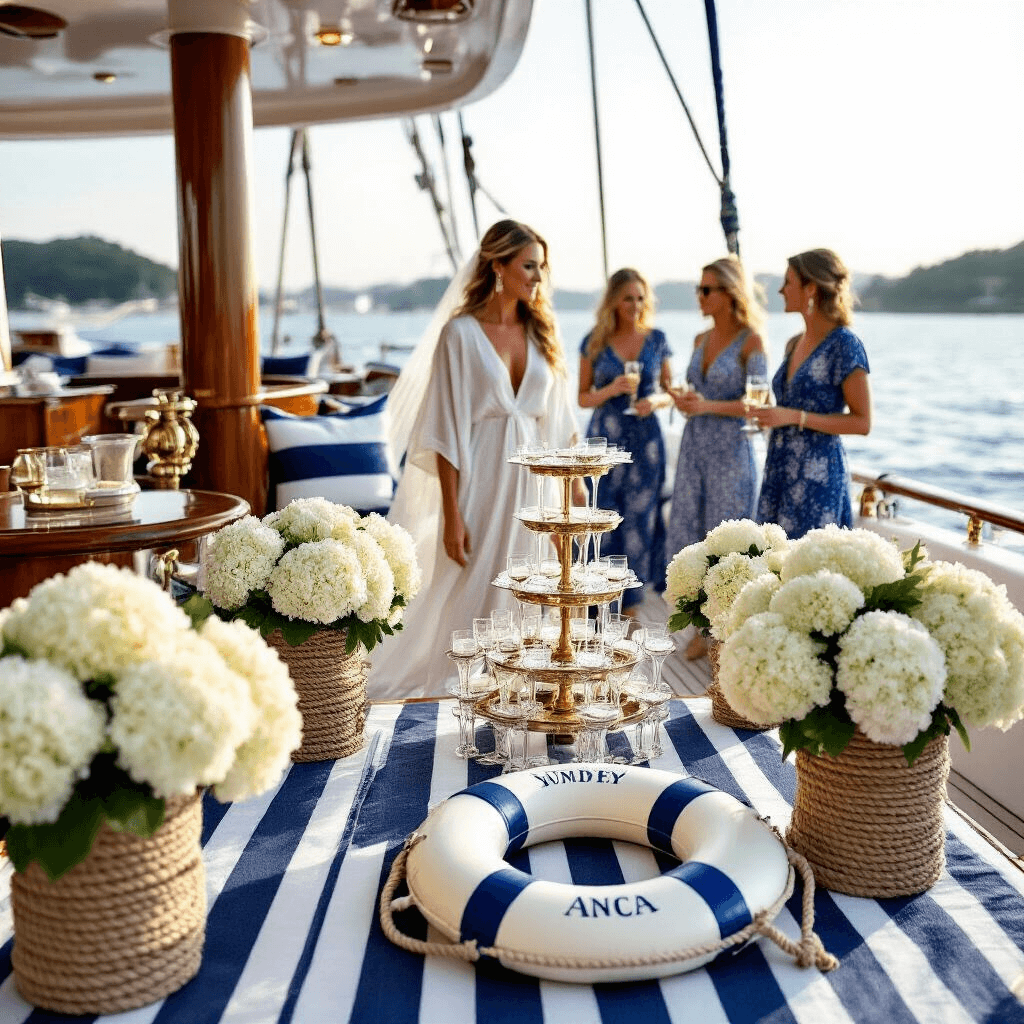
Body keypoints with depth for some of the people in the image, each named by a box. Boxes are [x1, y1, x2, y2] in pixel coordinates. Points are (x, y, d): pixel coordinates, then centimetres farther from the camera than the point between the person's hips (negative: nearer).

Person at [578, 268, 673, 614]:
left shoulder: (657, 339, 5)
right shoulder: (594, 342, 2)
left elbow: (669, 391, 10)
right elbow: (583, 397, 5)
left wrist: (656, 400, -11)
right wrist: (611, 390, -13)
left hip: (646, 441, 1)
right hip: (605, 439, -1)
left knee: (640, 517, 4)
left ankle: (629, 598, 17)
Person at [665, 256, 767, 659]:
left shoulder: (750, 342, -9)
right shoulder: (700, 340, 11)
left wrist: (707, 406, -22)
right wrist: (683, 399, -2)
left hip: (731, 451, -7)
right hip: (694, 447, 7)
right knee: (686, 536, 7)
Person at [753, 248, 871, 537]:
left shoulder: (844, 344, -10)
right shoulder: (794, 344, 13)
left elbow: (862, 422, -13)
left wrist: (795, 417, -18)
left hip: (818, 476, -7)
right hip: (780, 471, 7)